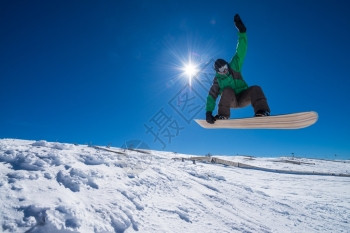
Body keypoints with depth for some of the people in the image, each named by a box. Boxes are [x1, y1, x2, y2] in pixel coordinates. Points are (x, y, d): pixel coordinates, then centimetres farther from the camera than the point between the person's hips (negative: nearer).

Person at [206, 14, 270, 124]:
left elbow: (241, 51, -8)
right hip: (231, 101, -1)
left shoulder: (234, 67, -2)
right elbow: (212, 96, -9)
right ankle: (222, 115, -31)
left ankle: (262, 111, -39)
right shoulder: (217, 80, -4)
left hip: (243, 98, 2)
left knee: (256, 89, -27)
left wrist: (242, 32, -16)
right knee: (227, 91, -33)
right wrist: (208, 113, -21)